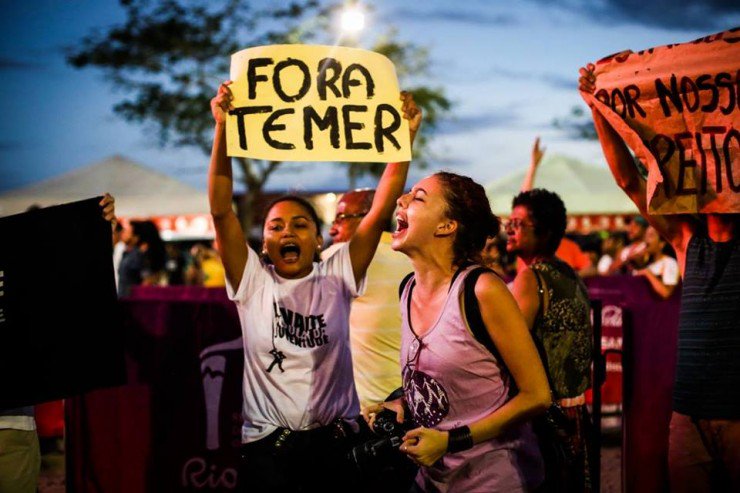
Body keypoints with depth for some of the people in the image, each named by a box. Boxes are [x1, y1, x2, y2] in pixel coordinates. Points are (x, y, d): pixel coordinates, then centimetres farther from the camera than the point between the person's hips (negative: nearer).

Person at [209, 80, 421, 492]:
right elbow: (221, 210, -10)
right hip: (268, 444, -1)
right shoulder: (252, 281, 0)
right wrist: (222, 129, -20)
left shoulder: (337, 277, 2)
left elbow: (382, 212, -6)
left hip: (335, 440, 1)